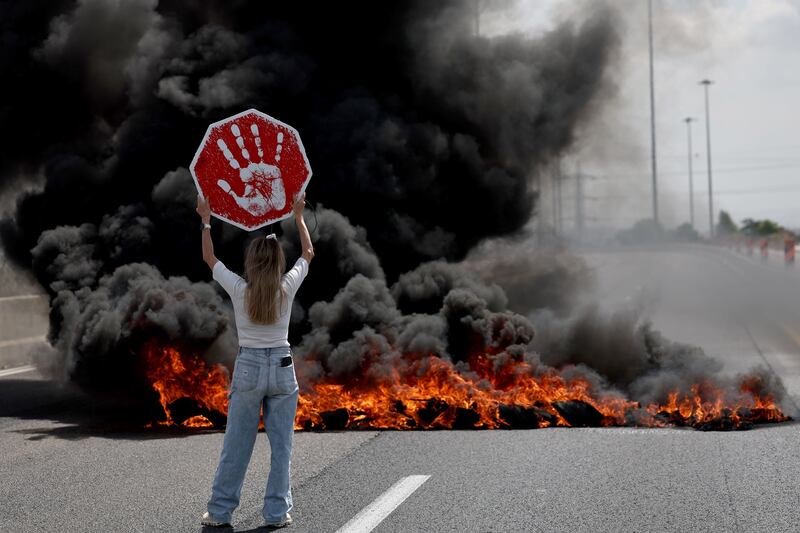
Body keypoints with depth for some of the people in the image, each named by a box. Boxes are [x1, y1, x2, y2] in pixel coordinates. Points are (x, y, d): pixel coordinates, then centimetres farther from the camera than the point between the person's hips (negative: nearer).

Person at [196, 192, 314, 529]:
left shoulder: (238, 290, -6)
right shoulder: (287, 288, -4)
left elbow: (209, 258, 10)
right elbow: (308, 254, 14)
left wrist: (206, 221, 18)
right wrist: (298, 217, 23)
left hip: (248, 368, 0)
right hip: (282, 368, 0)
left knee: (236, 445, 5)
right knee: (281, 445, 5)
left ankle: (219, 511, 11)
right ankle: (277, 512, 7)